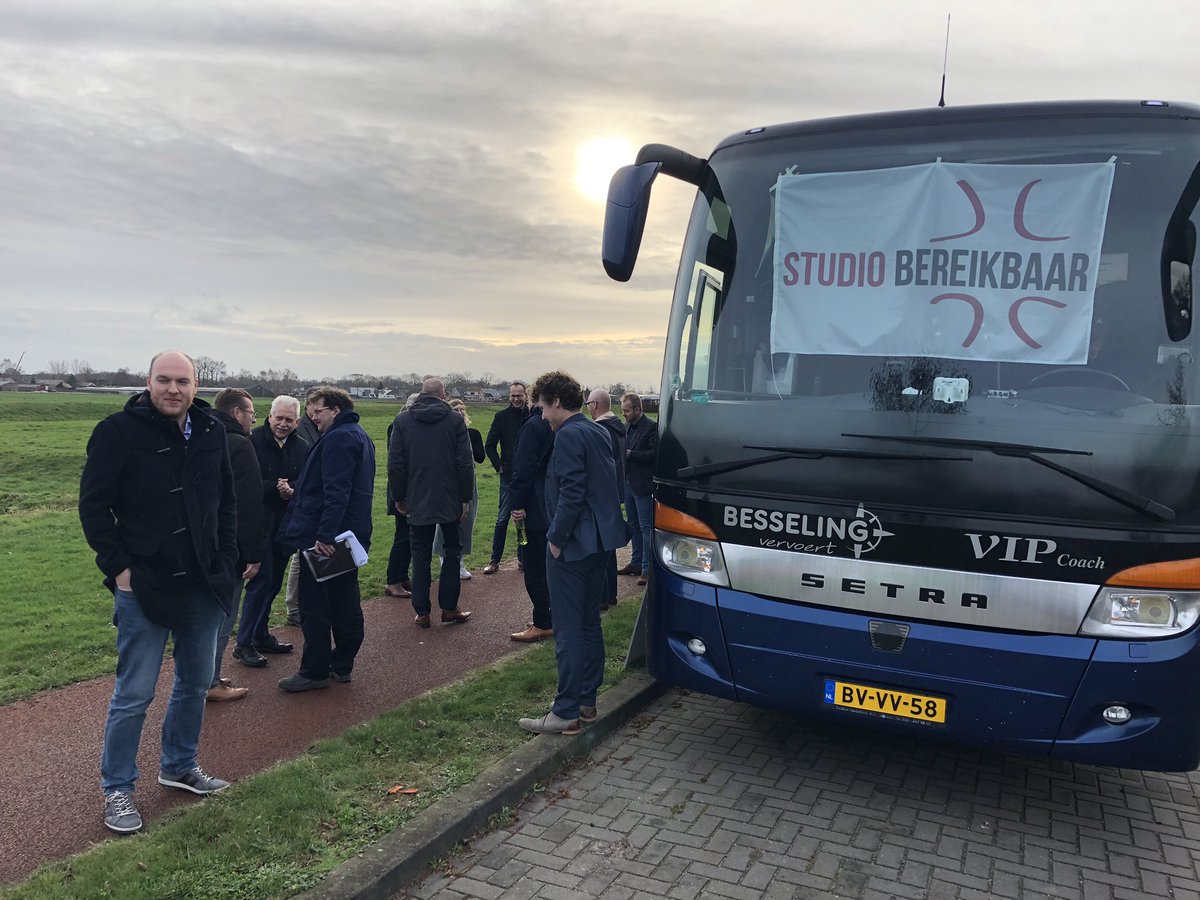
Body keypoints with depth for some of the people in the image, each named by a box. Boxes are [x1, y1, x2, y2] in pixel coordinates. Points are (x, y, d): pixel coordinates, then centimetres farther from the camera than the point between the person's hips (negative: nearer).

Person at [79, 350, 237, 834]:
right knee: (134, 694, 2)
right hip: (144, 584, -5)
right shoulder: (118, 431, -10)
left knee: (196, 682, 17)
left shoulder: (210, 431, 5)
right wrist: (117, 566, -12)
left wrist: (226, 559, 6)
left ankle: (179, 765, 36)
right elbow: (94, 504, -8)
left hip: (203, 584, 5)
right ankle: (116, 788, 20)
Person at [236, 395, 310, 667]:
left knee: (274, 581, 14)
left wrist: (292, 490, -18)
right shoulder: (252, 441, -12)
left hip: (285, 524, 6)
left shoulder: (302, 447, 7)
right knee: (261, 580, -7)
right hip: (259, 520, -6)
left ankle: (261, 635, 28)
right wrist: (275, 489, -21)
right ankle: (244, 644, 2)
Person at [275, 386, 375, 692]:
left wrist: (324, 535, -28)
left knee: (314, 607, -1)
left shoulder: (338, 438, -15)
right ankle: (342, 665, 22)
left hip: (323, 539, -10)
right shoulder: (359, 436, 17)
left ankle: (315, 672, 6)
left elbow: (335, 493, -24)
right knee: (345, 602, 13)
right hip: (352, 535, 10)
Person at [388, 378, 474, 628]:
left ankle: (422, 612, 10)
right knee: (452, 551, 12)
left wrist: (399, 497, 8)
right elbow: (465, 464, -6)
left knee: (420, 556, 8)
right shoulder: (455, 420, -4)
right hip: (450, 501, -1)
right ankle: (449, 609, 12)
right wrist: (466, 498, 1)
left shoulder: (402, 420, 0)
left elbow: (395, 464, -1)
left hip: (417, 501, 1)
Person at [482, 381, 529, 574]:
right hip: (509, 476, -1)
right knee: (503, 518, 1)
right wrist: (499, 466, -4)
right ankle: (495, 561, 7)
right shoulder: (502, 417, 0)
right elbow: (489, 446, 3)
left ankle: (523, 558, 20)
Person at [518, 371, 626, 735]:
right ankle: (586, 700, 24)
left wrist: (556, 537, -15)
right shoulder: (599, 432, 13)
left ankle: (566, 713, 1)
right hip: (598, 541, 10)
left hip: (572, 545, -9)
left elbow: (571, 493, -22)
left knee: (568, 630, -4)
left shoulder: (569, 435, -15)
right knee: (589, 623, 15)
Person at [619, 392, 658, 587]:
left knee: (646, 527, -3)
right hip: (629, 483, 9)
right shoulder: (628, 426, 12)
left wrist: (630, 454, -18)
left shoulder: (651, 427, -13)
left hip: (643, 485, -9)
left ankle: (647, 568, 2)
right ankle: (637, 563, 28)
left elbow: (654, 453, -18)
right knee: (634, 525, 17)